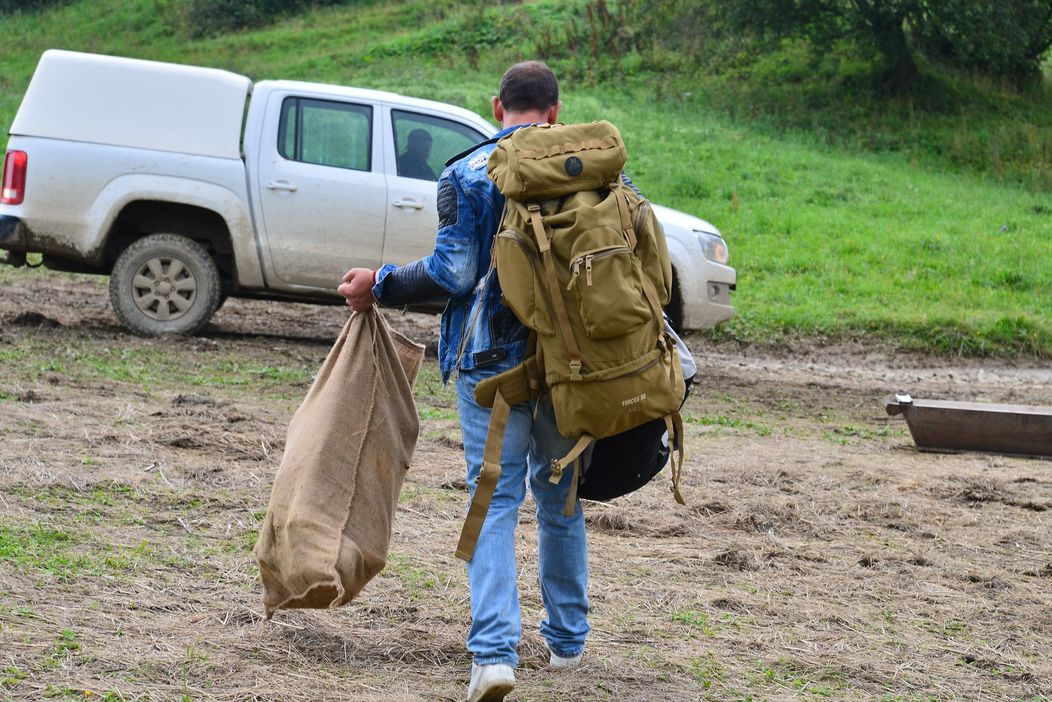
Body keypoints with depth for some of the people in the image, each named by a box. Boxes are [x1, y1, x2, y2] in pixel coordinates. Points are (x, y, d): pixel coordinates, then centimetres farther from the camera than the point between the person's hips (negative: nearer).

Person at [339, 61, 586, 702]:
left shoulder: (466, 175, -4)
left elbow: (455, 272, -11)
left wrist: (380, 286, 1)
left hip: (490, 359, -2)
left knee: (495, 503, -1)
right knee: (561, 498, 18)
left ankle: (495, 650, -16)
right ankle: (567, 638, 27)